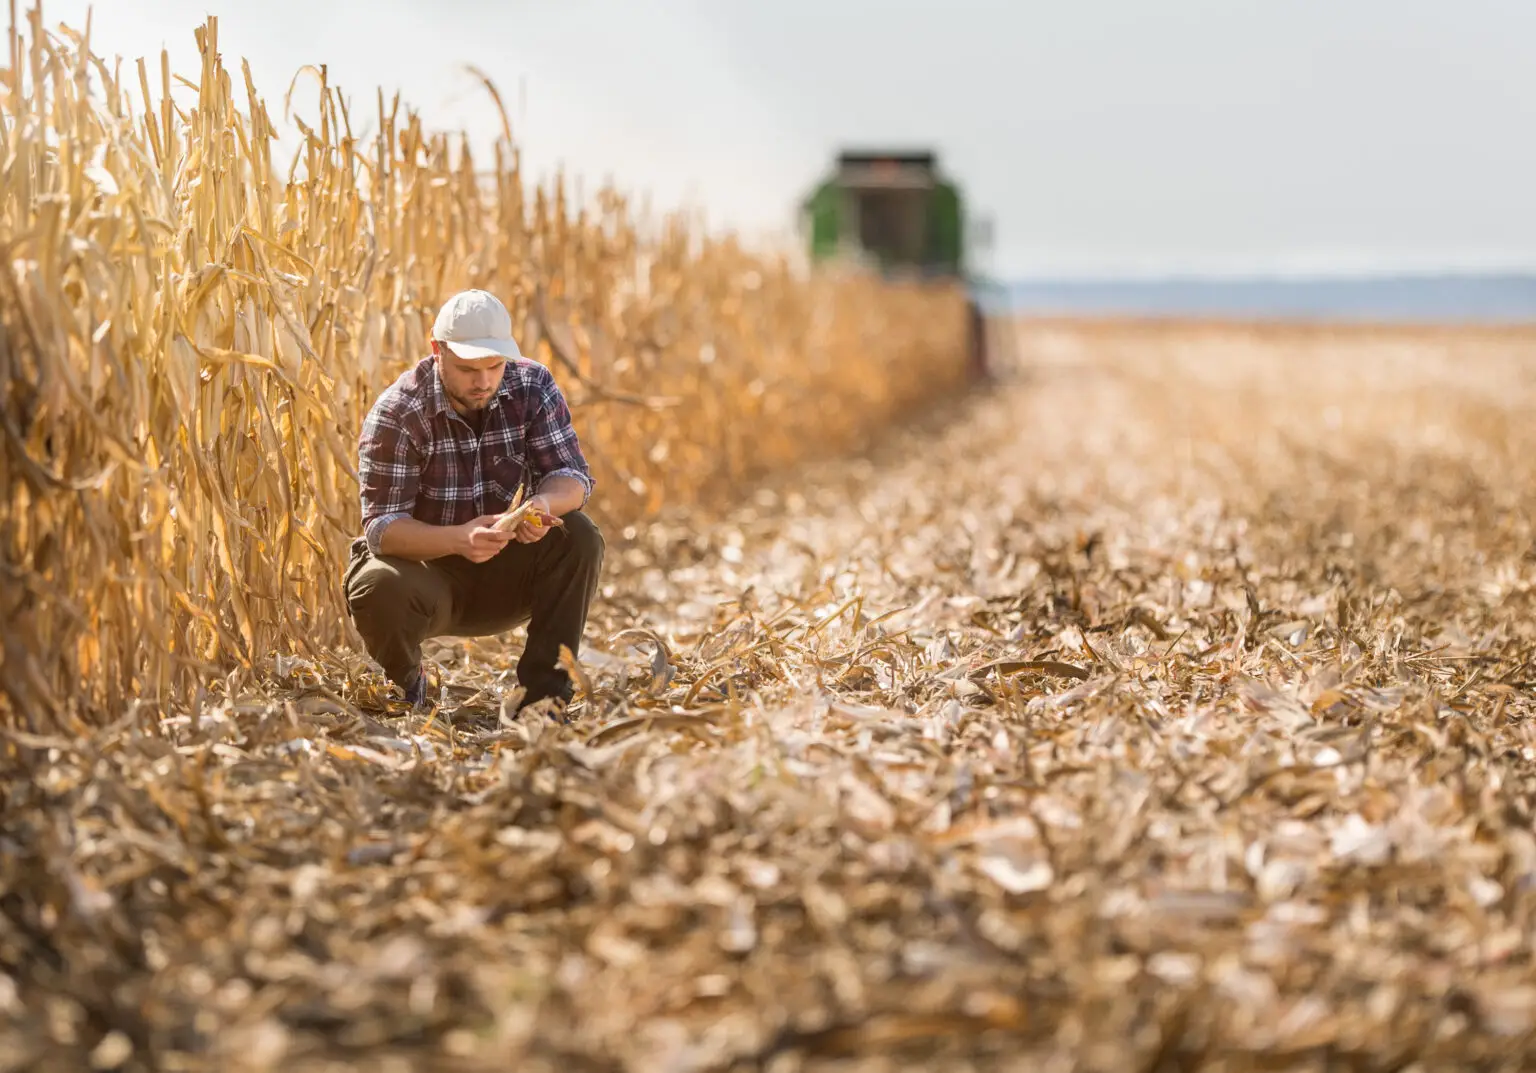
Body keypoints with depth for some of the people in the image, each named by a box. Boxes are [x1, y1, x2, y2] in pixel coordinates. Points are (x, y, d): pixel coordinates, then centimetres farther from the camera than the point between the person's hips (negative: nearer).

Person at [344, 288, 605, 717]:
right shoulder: (396, 413, -19)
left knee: (579, 537, -23)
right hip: (426, 569, -3)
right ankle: (404, 681, 0)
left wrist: (544, 504, -38)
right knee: (378, 588, -36)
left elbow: (572, 475, -12)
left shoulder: (533, 387, -8)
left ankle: (544, 693, -15)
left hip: (504, 576, 3)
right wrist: (458, 539, -44)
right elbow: (381, 525, -24)